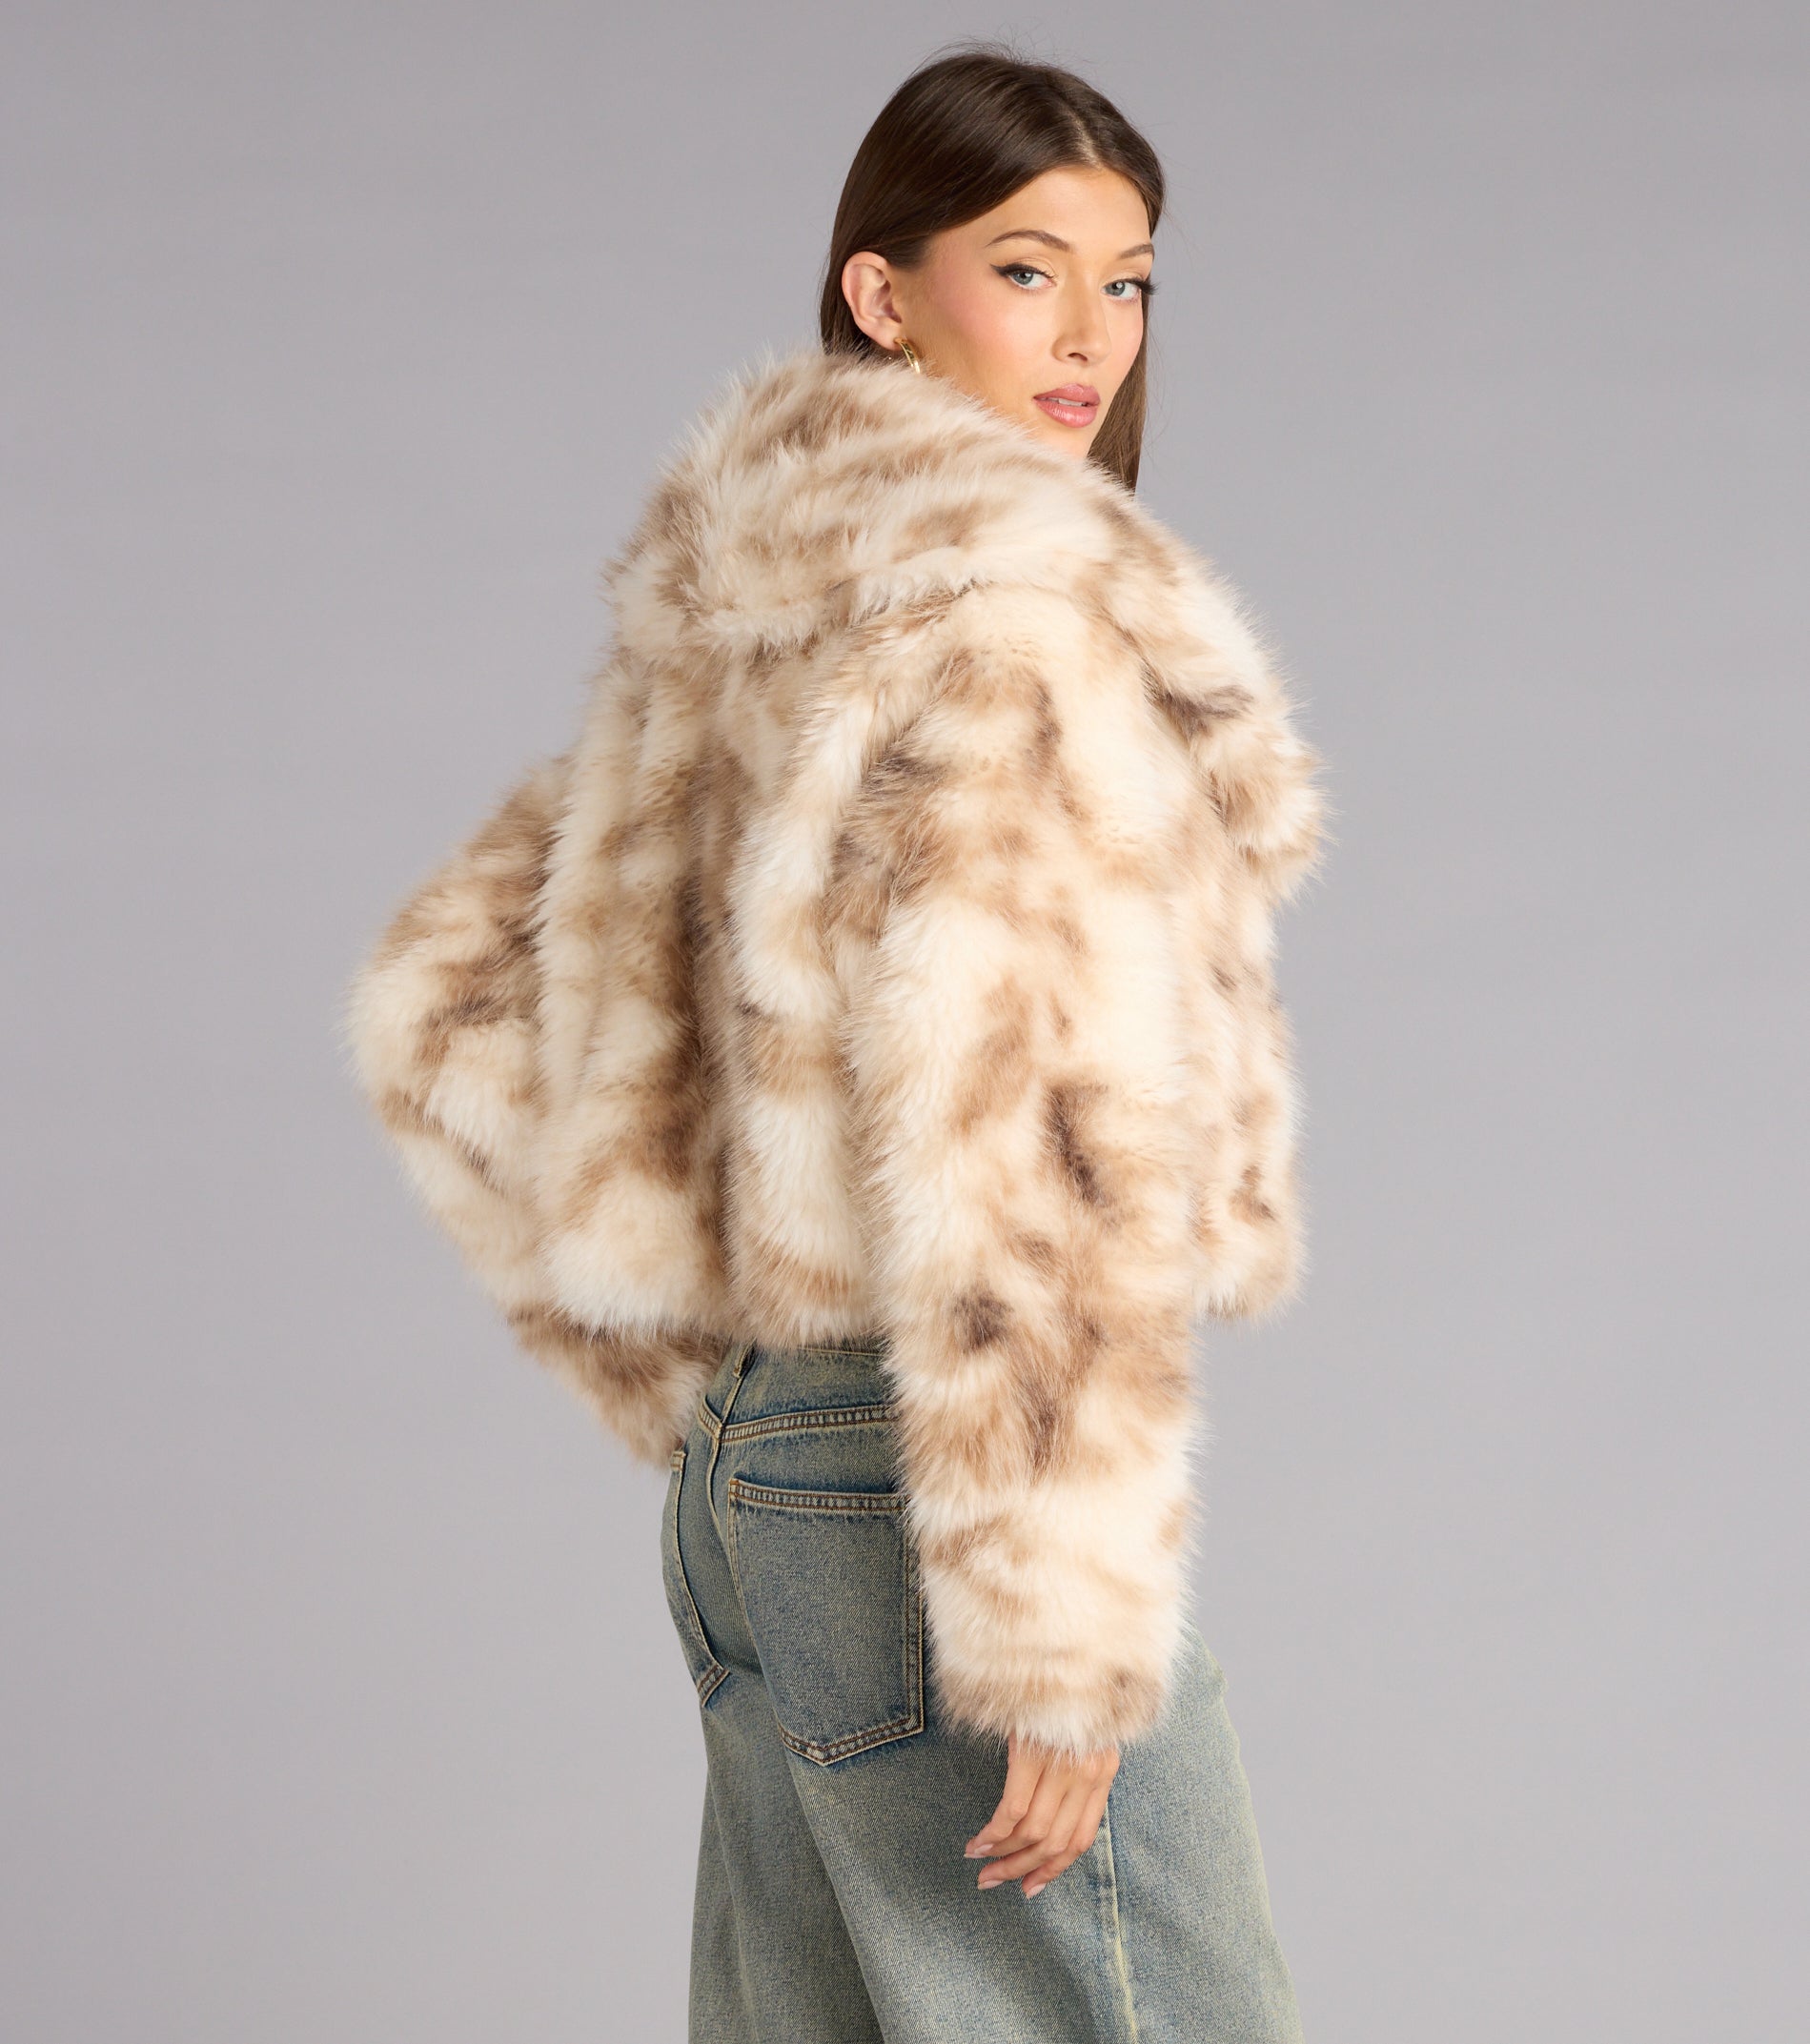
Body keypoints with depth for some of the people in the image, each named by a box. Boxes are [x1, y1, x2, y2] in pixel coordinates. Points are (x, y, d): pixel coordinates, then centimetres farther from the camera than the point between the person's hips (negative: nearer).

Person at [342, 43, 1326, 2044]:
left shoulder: (745, 622, 12)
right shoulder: (1009, 599, -14)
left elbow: (444, 1017, 16)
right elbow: (1014, 1144, -22)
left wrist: (690, 1395, 15)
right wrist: (1065, 1640, -21)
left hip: (754, 1486, 9)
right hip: (941, 1502, -9)